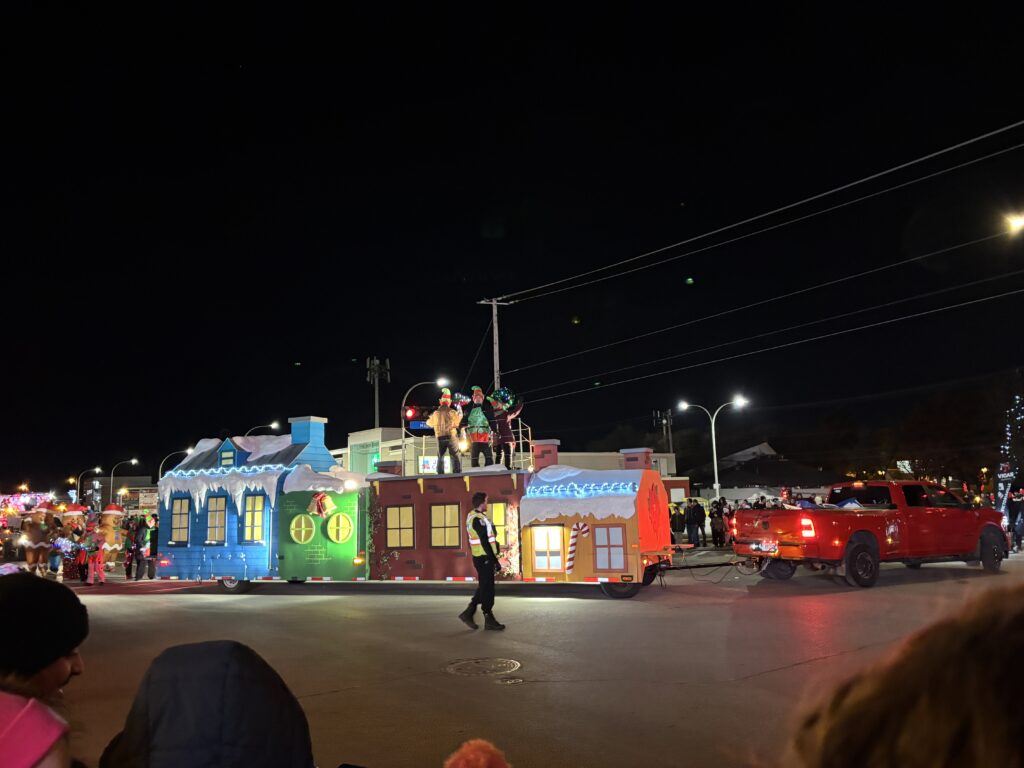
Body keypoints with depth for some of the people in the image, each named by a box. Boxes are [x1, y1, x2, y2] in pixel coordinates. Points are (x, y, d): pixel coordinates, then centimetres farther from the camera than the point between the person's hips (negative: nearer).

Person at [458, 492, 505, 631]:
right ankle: (489, 620, 8)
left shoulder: (472, 516, 13)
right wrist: (495, 560, -18)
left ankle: (468, 613, 19)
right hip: (484, 558, -10)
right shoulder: (479, 519, -19)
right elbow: (485, 542, -22)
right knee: (487, 588, 0)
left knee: (483, 588, 17)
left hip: (480, 558, 10)